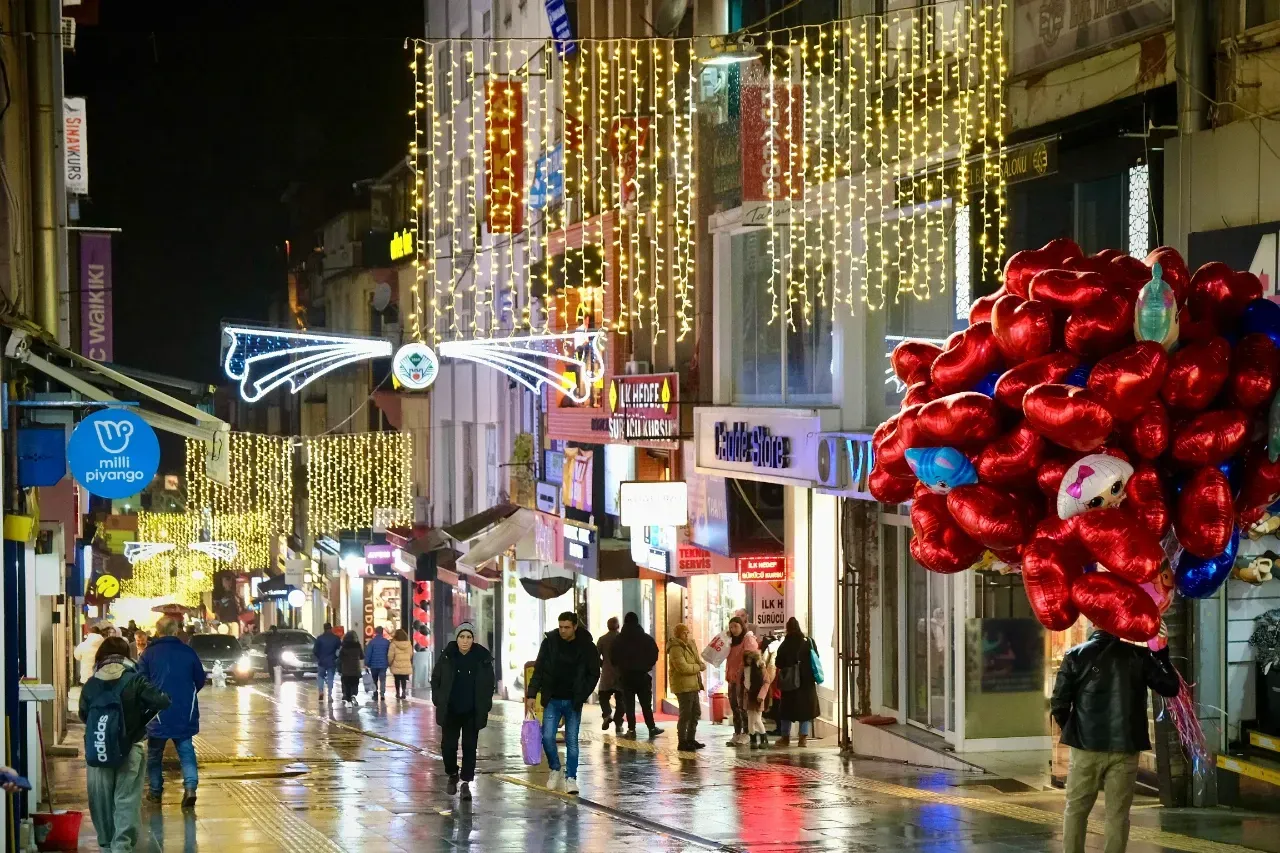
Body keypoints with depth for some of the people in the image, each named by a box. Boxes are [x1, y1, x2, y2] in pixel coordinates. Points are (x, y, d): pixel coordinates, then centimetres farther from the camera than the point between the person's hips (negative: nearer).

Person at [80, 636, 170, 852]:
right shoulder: (134, 681, -8)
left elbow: (83, 715, 9)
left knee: (101, 799, 14)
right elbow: (162, 701, -12)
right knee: (126, 800, -1)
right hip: (129, 749, -3)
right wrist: (142, 719, 5)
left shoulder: (90, 685, 0)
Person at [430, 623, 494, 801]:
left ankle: (466, 783, 7)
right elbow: (435, 679, 6)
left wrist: (484, 705, -1)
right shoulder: (447, 656, -3)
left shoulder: (482, 658, -4)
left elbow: (489, 684, 5)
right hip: (450, 711, 1)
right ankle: (452, 776, 26)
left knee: (470, 747, 1)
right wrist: (439, 701, -1)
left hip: (473, 712, -1)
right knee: (448, 745, 2)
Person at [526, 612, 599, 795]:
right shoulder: (549, 642, -3)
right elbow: (539, 670, 2)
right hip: (553, 700, 1)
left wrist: (582, 696, -5)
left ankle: (571, 778, 6)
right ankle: (555, 770, 15)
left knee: (572, 740, -1)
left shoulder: (587, 646, -6)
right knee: (547, 737, -7)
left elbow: (594, 674, 4)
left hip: (573, 702, -1)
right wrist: (531, 694, -6)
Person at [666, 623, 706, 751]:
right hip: (683, 686, -10)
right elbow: (683, 667, -24)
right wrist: (698, 667, -11)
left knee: (696, 712, 14)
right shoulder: (676, 649, -15)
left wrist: (701, 664, -1)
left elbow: (696, 660, 23)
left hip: (692, 685, 10)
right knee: (686, 714, -8)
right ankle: (682, 742, -3)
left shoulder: (689, 645, 15)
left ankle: (690, 739, 24)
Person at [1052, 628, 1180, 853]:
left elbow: (1059, 703, -4)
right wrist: (1162, 654, 15)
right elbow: (1170, 688, 6)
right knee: (1117, 813, 5)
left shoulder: (1076, 655, -1)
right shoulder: (1139, 656, 0)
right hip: (1125, 747, 0)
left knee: (1075, 810, 10)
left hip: (1086, 745, 0)